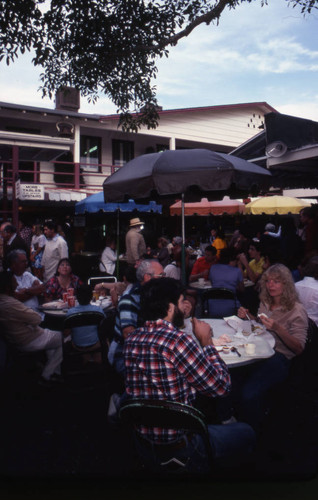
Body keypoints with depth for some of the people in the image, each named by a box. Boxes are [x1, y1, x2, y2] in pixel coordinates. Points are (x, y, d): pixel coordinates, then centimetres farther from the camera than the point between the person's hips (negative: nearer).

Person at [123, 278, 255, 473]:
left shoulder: (131, 339, -5)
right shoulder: (178, 340, -28)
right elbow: (221, 386, -19)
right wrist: (206, 340, -9)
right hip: (178, 448, -7)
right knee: (246, 433, 16)